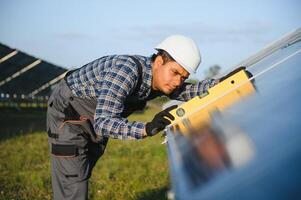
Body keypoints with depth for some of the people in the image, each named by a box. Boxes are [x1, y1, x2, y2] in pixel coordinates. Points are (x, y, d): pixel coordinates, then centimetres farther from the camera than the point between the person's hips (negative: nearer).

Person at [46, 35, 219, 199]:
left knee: (81, 179, 17)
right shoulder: (127, 70, -36)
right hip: (67, 114, -8)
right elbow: (102, 123, -41)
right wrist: (147, 129, -54)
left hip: (95, 122, 8)